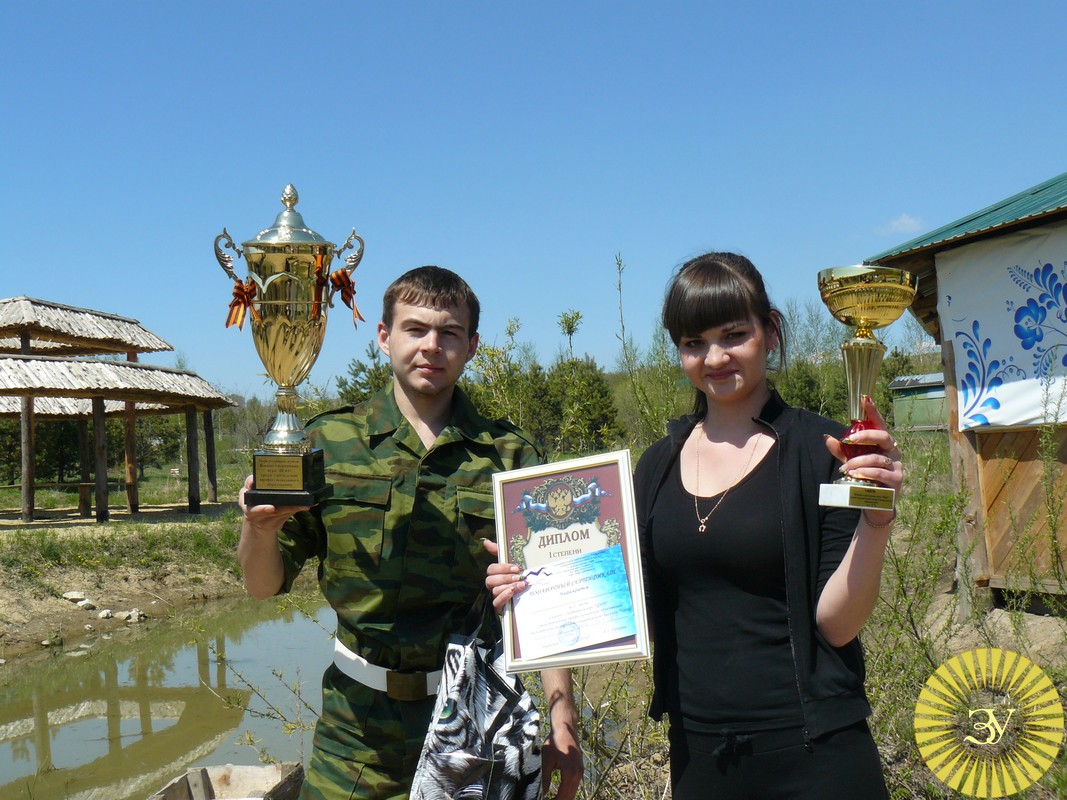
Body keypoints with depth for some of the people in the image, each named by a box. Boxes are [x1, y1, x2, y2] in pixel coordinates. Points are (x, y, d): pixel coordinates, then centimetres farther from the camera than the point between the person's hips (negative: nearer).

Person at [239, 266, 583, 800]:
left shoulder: (510, 456, 1)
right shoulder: (329, 441, 1)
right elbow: (264, 585, 2)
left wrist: (562, 720, -5)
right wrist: (260, 531, -19)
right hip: (361, 727, 0)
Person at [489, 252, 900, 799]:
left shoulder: (817, 449, -9)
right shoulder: (658, 465, 4)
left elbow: (836, 623, -12)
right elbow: (640, 611, 9)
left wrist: (876, 518, -25)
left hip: (810, 752, -4)